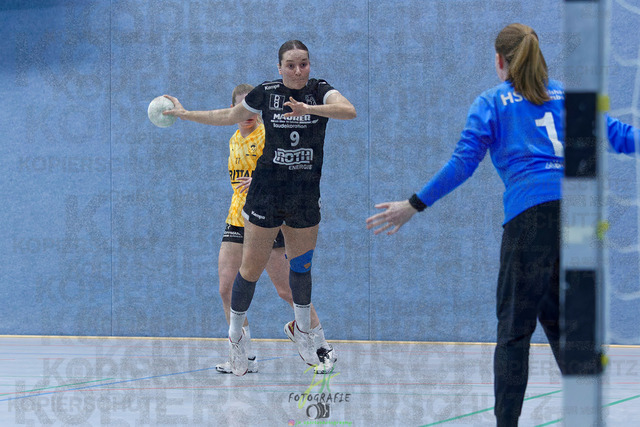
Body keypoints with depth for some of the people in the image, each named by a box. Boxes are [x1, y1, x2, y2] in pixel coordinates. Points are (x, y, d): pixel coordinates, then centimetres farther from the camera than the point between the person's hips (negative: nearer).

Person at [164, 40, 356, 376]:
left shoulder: (320, 92, -5)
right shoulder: (266, 93, -4)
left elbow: (348, 110, -27)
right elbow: (229, 117, 13)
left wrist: (309, 108, -41)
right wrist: (185, 113, 14)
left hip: (306, 195, 1)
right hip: (266, 193, -1)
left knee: (301, 264, 13)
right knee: (252, 267, -1)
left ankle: (302, 330, 34)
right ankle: (235, 335, 14)